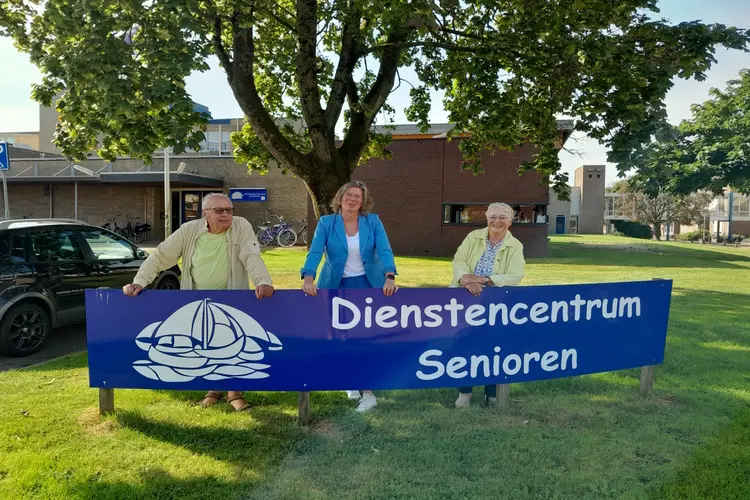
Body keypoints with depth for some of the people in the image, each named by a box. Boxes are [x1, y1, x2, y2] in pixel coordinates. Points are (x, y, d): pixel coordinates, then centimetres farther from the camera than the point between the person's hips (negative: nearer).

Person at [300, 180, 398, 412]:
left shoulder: (373, 221, -2)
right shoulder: (326, 223, -3)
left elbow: (384, 250, -13)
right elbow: (315, 252, -14)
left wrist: (390, 277, -30)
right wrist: (308, 279, -31)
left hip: (368, 284, 0)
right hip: (337, 286, 1)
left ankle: (367, 392, 4)